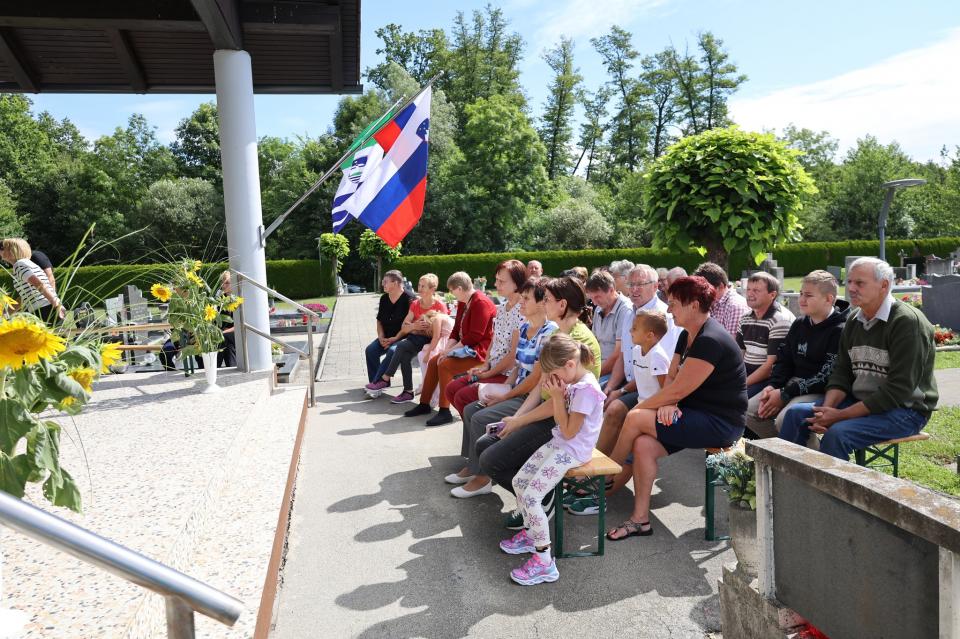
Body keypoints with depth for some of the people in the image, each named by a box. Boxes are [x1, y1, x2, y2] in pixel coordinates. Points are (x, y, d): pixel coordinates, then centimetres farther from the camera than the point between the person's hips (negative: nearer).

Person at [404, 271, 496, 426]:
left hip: (480, 351, -10)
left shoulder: (481, 302, -19)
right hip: (465, 348, 10)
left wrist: (450, 350, -18)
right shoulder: (463, 303, 12)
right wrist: (447, 349, -4)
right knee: (433, 362, 3)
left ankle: (445, 411, -17)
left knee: (445, 365, -24)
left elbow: (474, 336, -24)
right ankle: (424, 404, 12)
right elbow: (456, 331, 12)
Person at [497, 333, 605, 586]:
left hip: (573, 451, -10)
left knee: (531, 496, -16)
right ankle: (530, 534, 26)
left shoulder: (587, 389, -24)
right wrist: (554, 393, -5)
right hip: (558, 444, 10)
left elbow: (568, 432, -21)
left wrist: (558, 396, -19)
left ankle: (544, 562, -8)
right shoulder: (571, 381, 6)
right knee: (518, 482, 9)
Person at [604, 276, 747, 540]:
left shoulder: (711, 340, -21)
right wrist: (668, 403, -13)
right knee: (643, 444, -13)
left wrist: (639, 408, -12)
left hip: (721, 423, -9)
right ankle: (640, 519, -5)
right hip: (698, 416, 9)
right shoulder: (687, 335, 11)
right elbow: (671, 378, 9)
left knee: (635, 419, -17)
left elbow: (678, 390, -22)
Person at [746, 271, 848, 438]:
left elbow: (826, 377, -18)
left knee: (785, 420, -31)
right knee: (750, 411, -5)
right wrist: (772, 386, -5)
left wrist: (784, 394, -18)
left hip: (822, 392, -8)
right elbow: (783, 360, 15)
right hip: (793, 384, 8)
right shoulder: (799, 324, 12)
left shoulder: (840, 330, -13)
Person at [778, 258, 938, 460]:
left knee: (837, 433, -30)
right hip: (860, 402, 8)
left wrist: (841, 415, -22)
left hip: (905, 409, -7)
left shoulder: (907, 322, -16)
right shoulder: (854, 320, 8)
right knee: (796, 413, -6)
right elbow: (841, 372, 7)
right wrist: (827, 410, -12)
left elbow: (899, 390, -22)